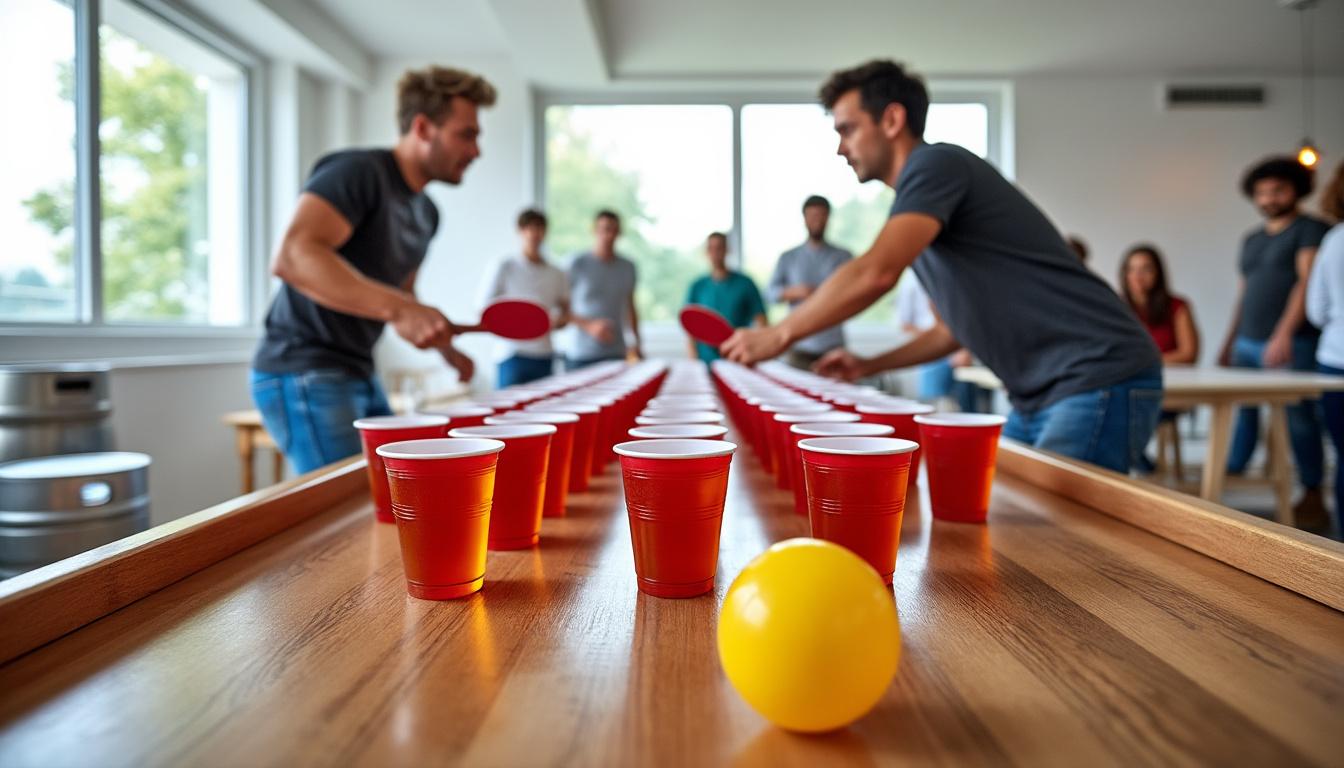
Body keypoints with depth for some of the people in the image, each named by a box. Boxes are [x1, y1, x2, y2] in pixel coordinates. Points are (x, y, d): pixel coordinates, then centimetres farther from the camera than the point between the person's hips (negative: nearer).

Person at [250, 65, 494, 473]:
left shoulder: (426, 213, 13)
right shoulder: (358, 172, -15)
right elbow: (292, 256, -31)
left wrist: (446, 348, 12)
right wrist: (398, 309, -40)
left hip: (359, 375, 9)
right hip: (304, 375, -9)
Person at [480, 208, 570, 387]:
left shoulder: (557, 275, 14)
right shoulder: (505, 267, 3)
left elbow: (565, 313, 20)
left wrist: (557, 322, -3)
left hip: (544, 358, 4)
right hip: (513, 355, -4)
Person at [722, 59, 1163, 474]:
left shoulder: (936, 164, -11)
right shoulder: (918, 212, 17)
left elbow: (875, 275, -26)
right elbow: (958, 327, 23)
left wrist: (778, 335, -15)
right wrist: (869, 366, 16)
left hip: (1100, 383, -9)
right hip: (1040, 395, 9)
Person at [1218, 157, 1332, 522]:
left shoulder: (1311, 230, 0)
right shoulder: (1251, 239, 19)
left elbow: (1308, 282, -13)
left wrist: (1284, 334, -24)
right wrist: (1229, 344, 20)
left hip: (1293, 345, -6)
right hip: (1248, 344, 6)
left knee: (1300, 420, -2)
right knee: (1241, 415, 3)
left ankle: (1313, 498, 7)